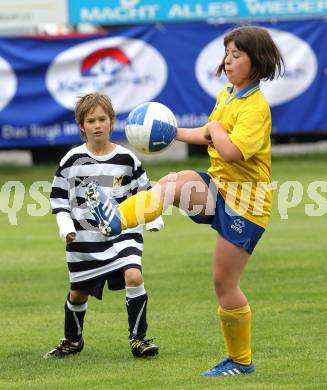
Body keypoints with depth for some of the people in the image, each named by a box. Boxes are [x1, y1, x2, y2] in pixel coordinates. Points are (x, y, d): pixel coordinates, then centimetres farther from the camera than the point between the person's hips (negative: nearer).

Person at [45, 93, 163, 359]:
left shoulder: (127, 159, -1)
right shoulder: (72, 160, -3)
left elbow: (145, 192, 9)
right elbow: (58, 197, 5)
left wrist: (154, 217, -4)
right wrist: (65, 224, -7)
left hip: (123, 233, -1)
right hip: (85, 237, 1)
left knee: (134, 276, -24)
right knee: (78, 292, 12)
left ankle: (138, 339, -11)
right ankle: (72, 340, 38)